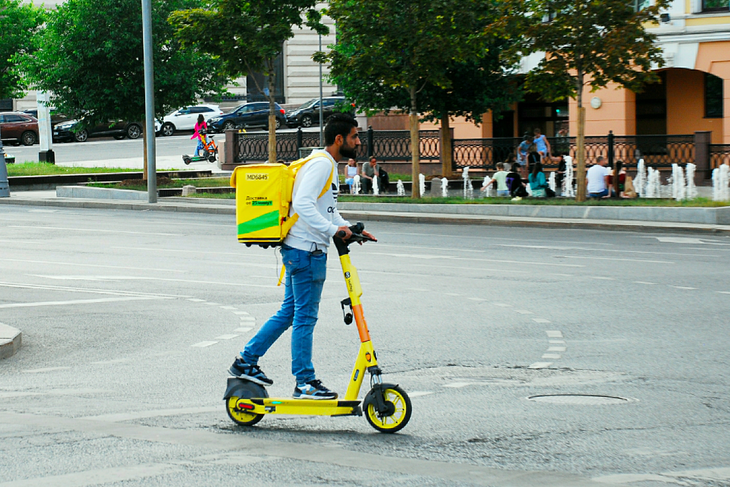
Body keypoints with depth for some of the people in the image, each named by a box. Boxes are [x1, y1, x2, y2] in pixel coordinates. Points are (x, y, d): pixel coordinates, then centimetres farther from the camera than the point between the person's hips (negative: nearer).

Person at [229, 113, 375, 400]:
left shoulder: (329, 166, 19)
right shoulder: (321, 164, -15)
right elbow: (304, 204, -26)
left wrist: (350, 229, 13)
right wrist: (332, 229, -30)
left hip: (298, 250, 11)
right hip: (306, 250, -11)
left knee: (289, 312, 16)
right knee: (305, 317, -4)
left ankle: (246, 362, 21)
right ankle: (305, 382, 2)